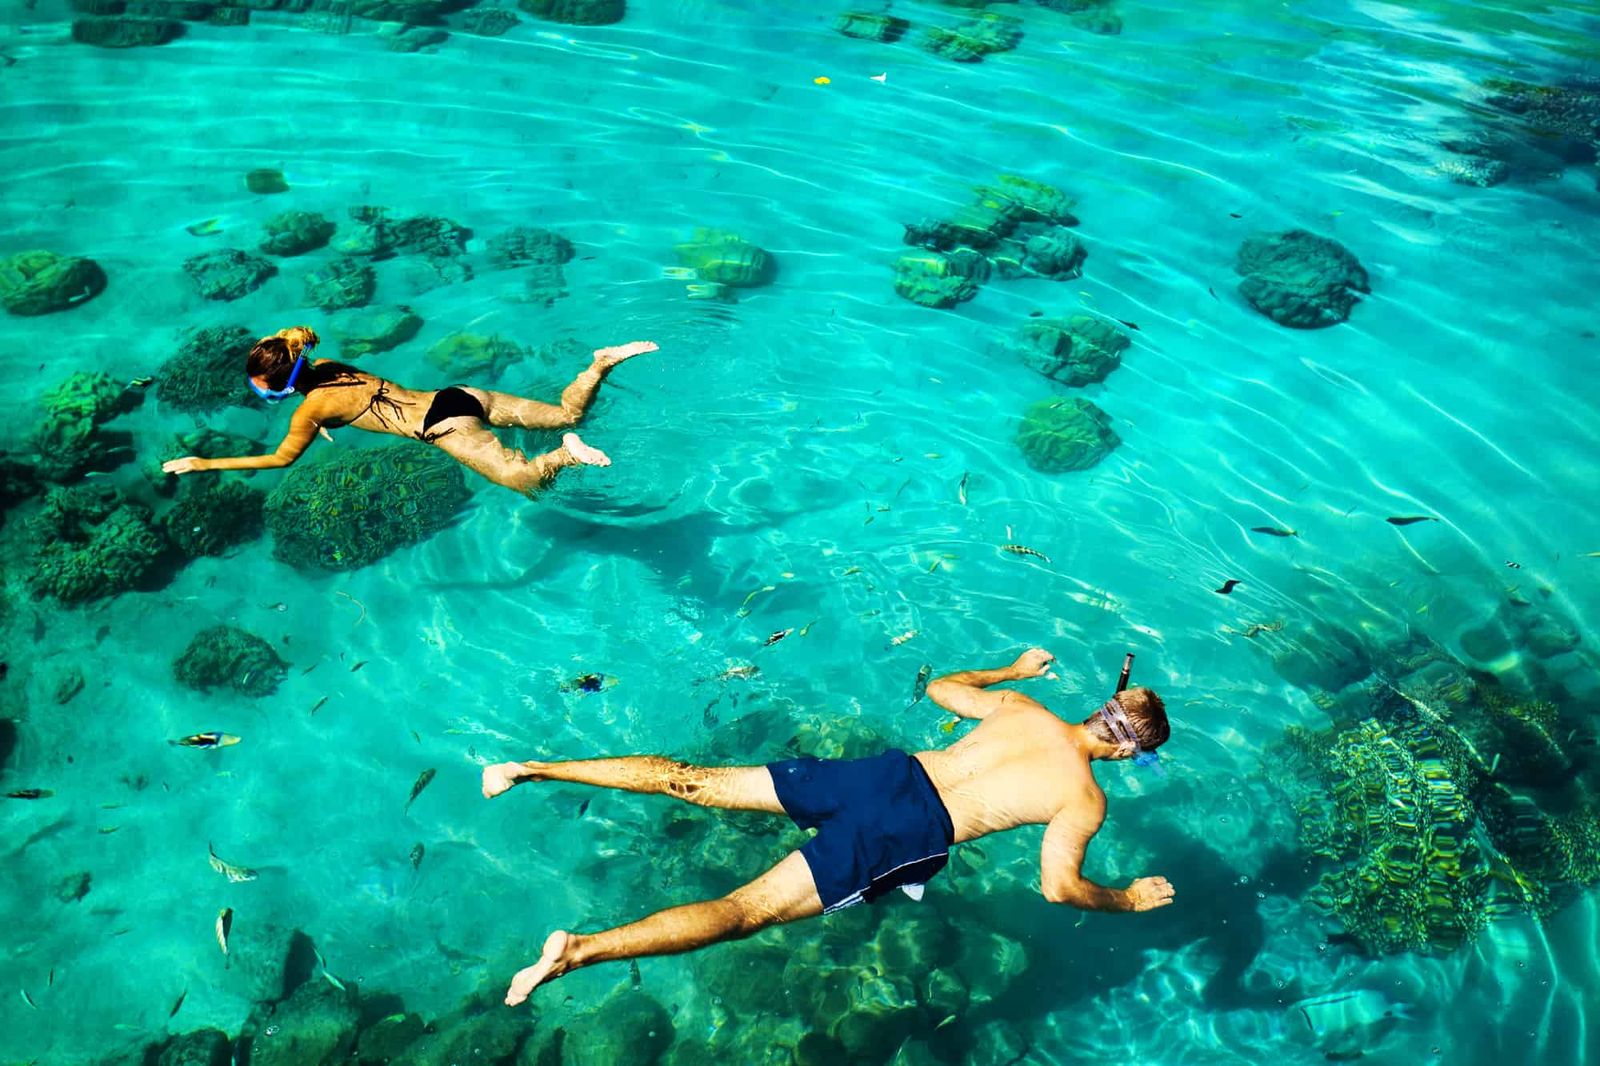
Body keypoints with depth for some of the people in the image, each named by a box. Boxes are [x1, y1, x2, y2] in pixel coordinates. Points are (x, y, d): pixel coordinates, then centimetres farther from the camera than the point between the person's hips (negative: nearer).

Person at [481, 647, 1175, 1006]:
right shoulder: (1087, 800, 4)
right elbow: (1058, 886, -4)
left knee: (697, 782, 4)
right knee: (746, 910, -14)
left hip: (888, 770, 5)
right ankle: (577, 951, -28)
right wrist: (1129, 900, 16)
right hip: (911, 833, -5)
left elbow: (940, 688, 32)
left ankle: (535, 768, 0)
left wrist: (1012, 670, 49)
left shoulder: (1024, 707, 19)